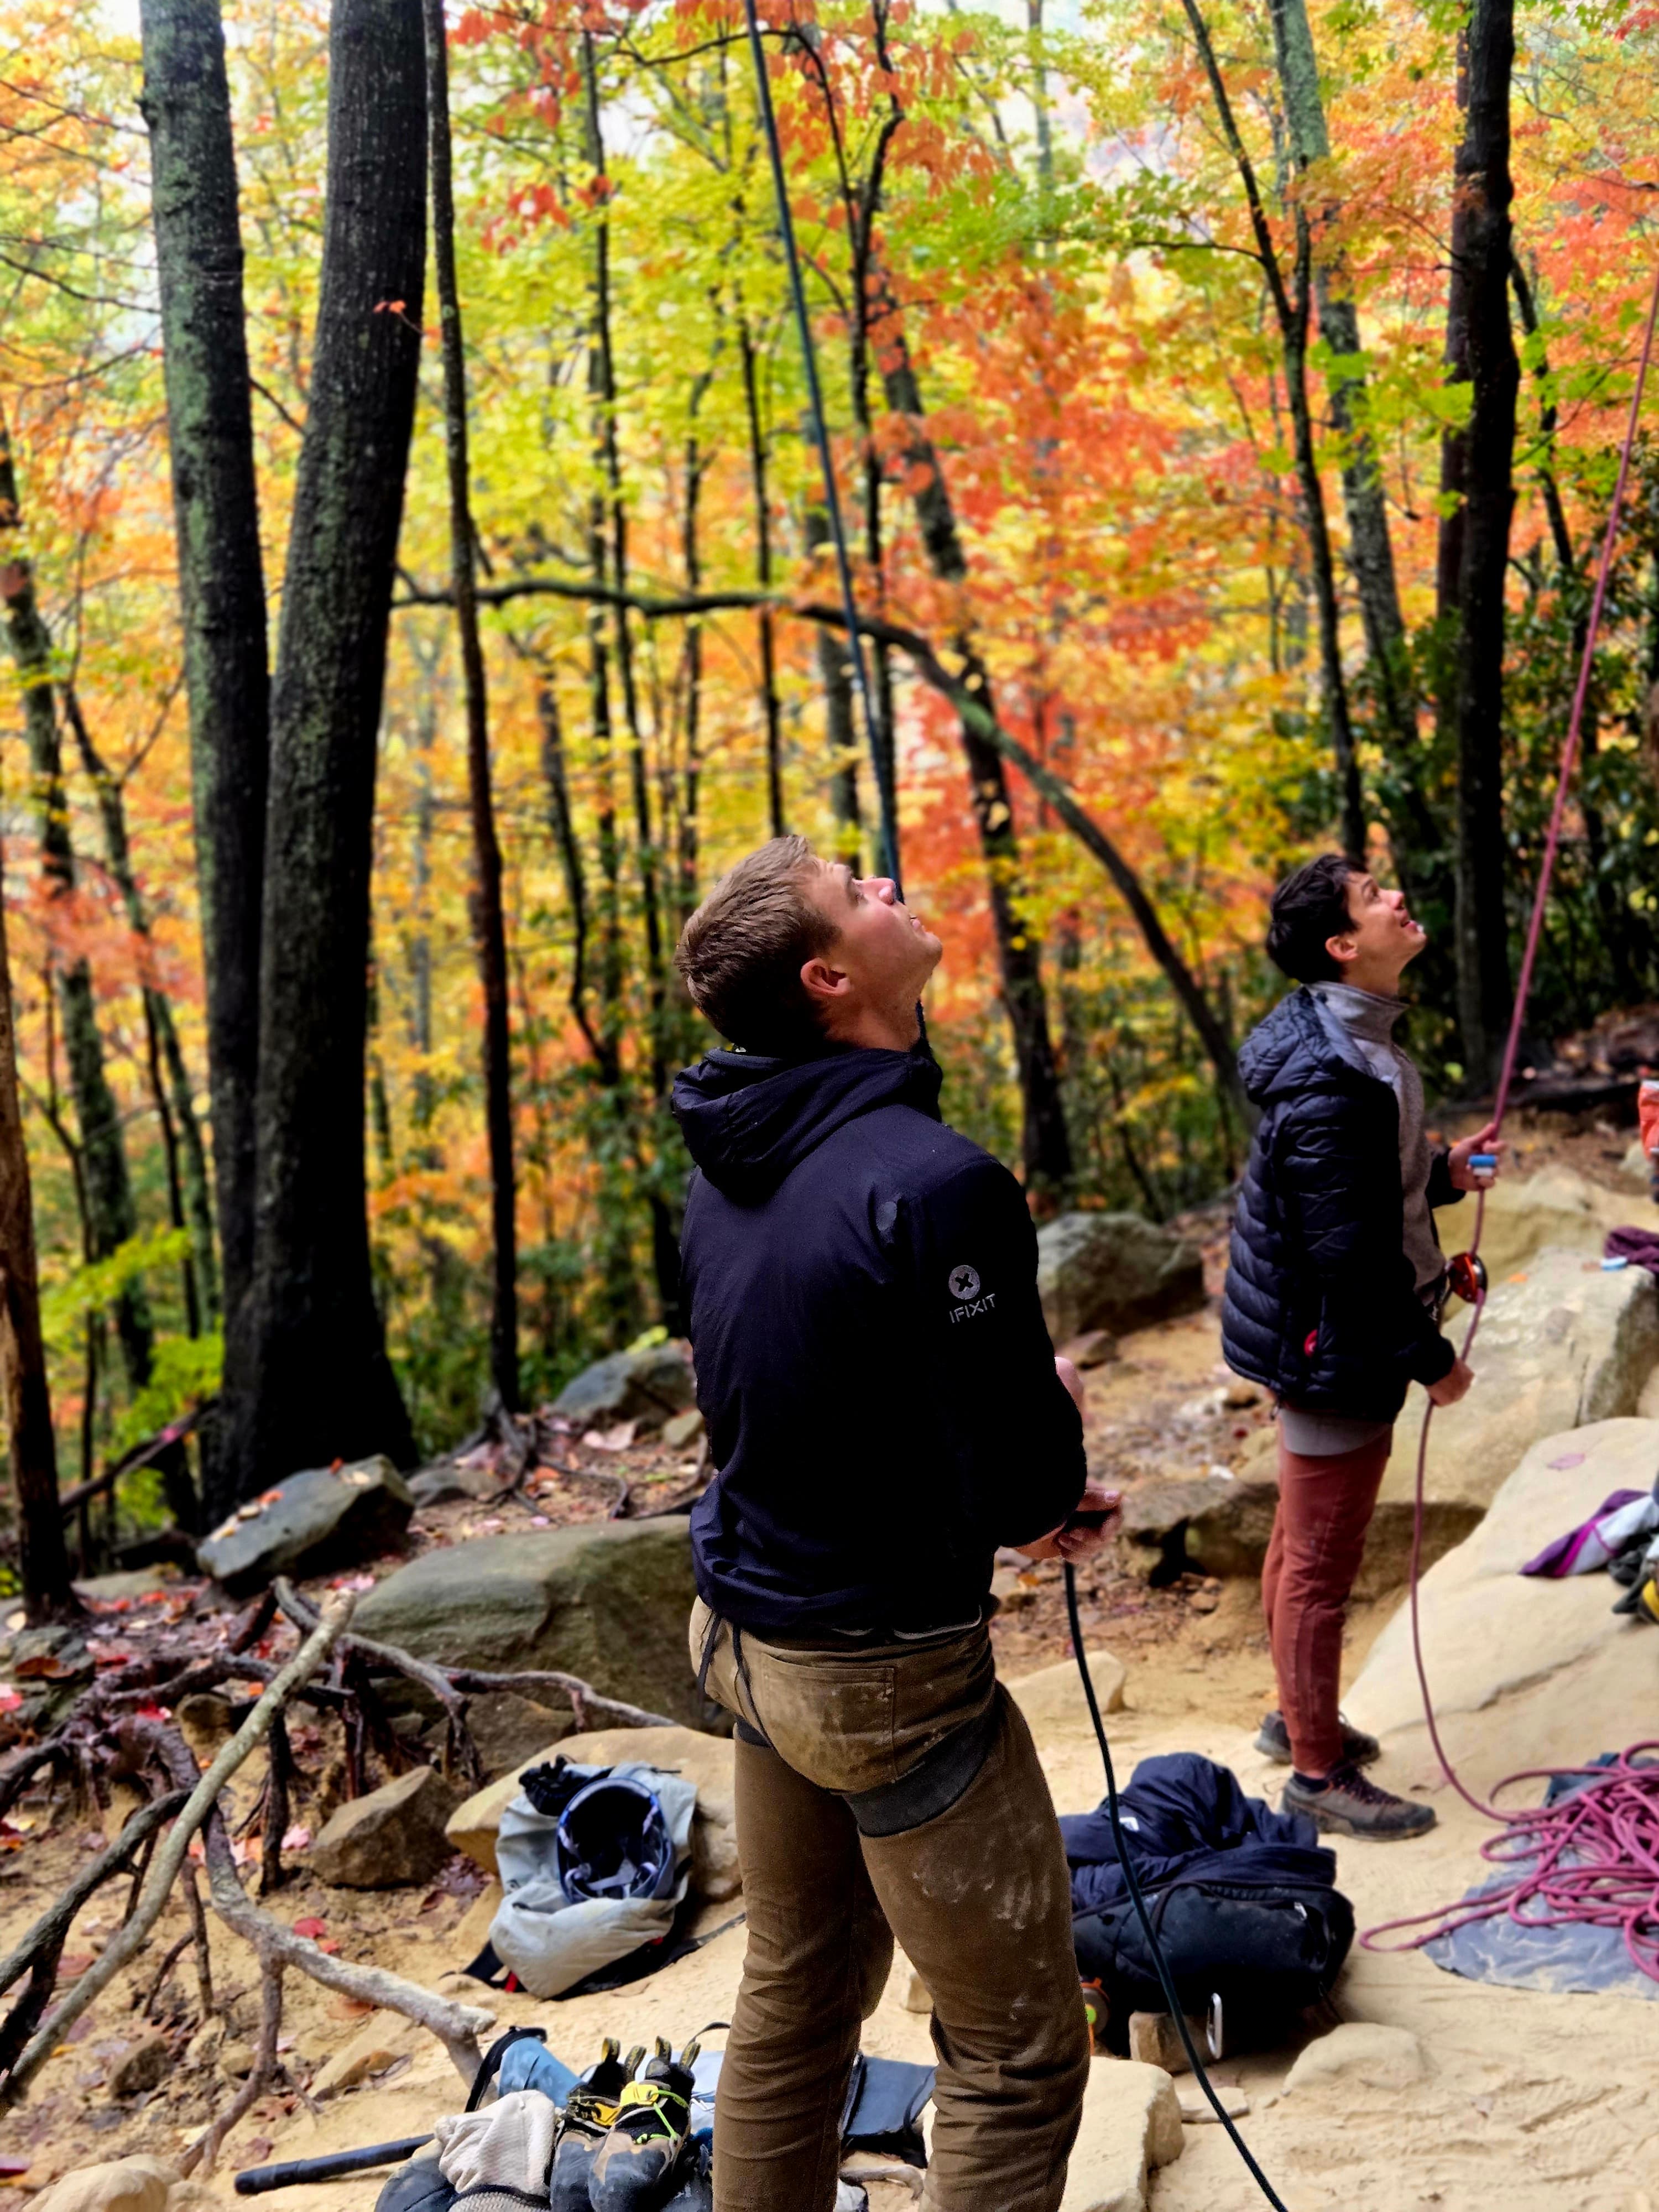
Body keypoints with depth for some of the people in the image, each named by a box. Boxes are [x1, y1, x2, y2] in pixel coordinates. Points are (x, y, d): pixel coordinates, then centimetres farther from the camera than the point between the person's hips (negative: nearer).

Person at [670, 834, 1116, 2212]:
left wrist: (1019, 1489, 7)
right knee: (1018, 2054, 7)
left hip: (749, 1633, 8)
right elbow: (1025, 1490, -23)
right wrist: (1055, 1457, 1)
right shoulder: (935, 1183, -25)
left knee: (797, 1995, 23)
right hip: (889, 1672, -8)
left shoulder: (725, 1169, 2)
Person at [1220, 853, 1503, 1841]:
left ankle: (1299, 1717, 39)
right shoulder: (1335, 1083, -27)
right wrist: (1431, 1358, -17)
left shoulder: (1349, 1041, 6)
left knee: (1304, 1545, 23)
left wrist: (1442, 1174, 4)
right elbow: (1351, 1254, -26)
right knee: (1322, 1564, 4)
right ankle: (1320, 1769, 18)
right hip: (1337, 1352, -10)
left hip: (1320, 1342, 10)